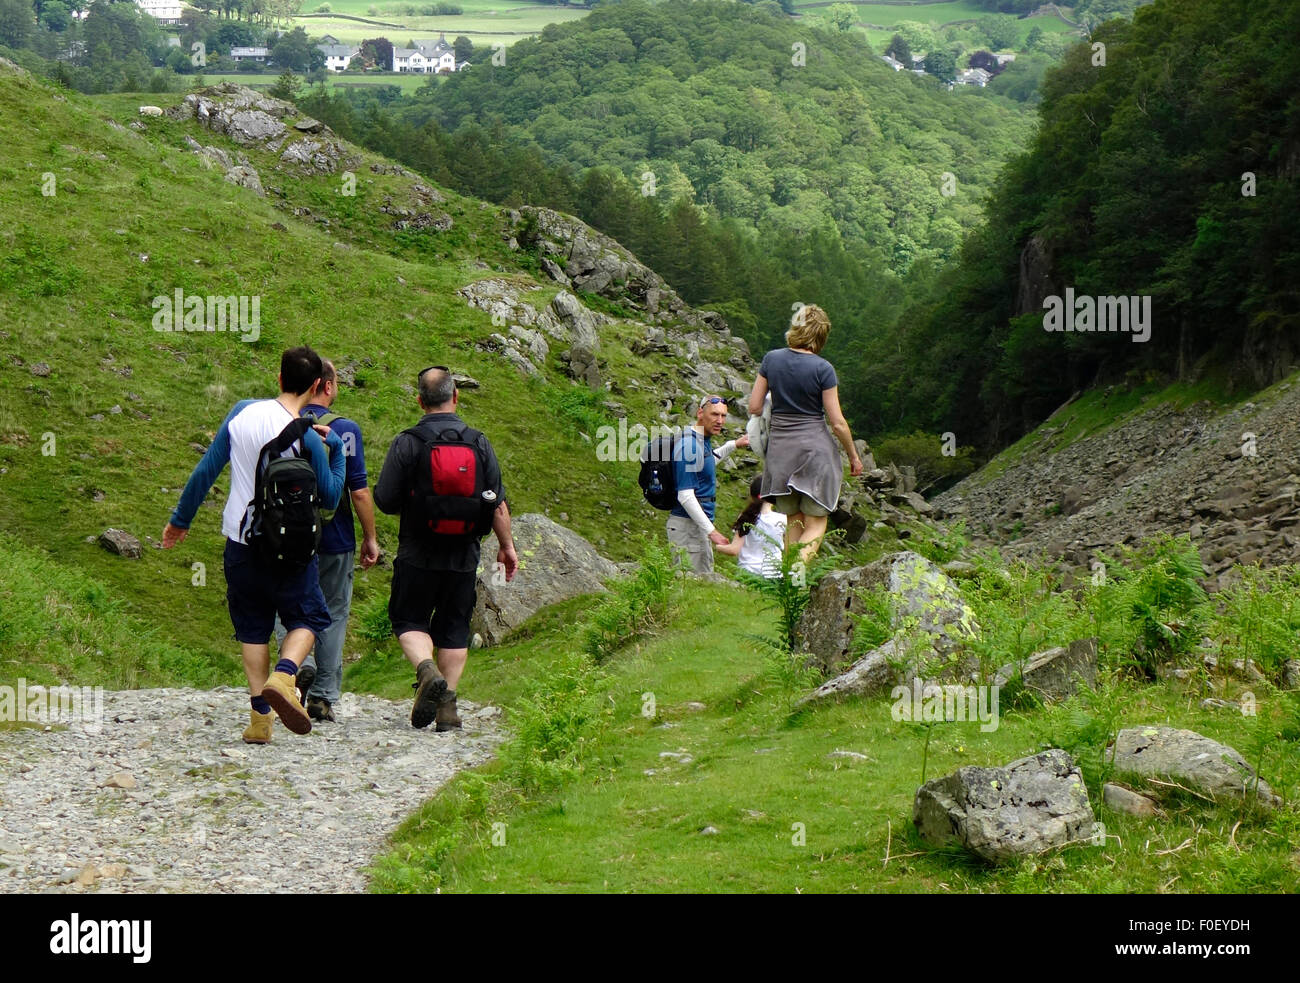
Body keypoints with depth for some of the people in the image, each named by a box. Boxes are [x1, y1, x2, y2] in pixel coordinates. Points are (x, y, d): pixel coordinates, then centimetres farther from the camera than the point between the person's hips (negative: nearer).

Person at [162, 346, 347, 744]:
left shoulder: (243, 411, -2)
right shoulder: (307, 439, -15)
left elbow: (206, 470, 3)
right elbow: (330, 497, -5)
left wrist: (181, 518, 14)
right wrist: (337, 446, 4)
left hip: (241, 543, 4)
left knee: (252, 626, 13)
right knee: (309, 618, 11)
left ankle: (259, 718, 5)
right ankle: (283, 677, -17)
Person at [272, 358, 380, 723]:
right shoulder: (345, 430, -9)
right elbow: (359, 491, -11)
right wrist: (370, 538, -1)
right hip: (335, 538, -2)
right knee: (333, 613, 10)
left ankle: (299, 660, -15)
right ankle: (323, 696, 11)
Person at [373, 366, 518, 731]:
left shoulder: (407, 443, -10)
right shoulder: (478, 443, 0)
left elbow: (384, 501, -8)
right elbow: (498, 503, 2)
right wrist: (506, 546, 14)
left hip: (418, 554, -3)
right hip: (464, 557, 3)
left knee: (409, 621, 10)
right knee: (454, 629, 12)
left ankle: (427, 671, -17)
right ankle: (447, 706, 9)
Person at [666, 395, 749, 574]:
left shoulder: (703, 441, 10)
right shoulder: (689, 446, -21)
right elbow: (685, 496, -24)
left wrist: (733, 445, 33)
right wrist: (711, 531, -25)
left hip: (698, 524, 10)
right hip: (688, 524, -10)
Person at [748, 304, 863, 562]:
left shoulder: (771, 359, 0)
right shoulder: (823, 369, -11)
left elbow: (754, 407, 4)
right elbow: (838, 423, -8)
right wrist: (853, 456, 6)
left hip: (780, 445, 4)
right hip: (815, 447, -4)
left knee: (792, 523, 14)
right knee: (815, 524, 2)